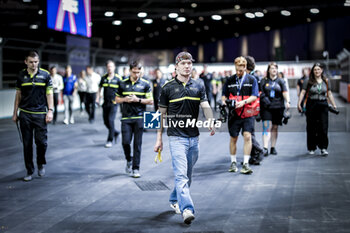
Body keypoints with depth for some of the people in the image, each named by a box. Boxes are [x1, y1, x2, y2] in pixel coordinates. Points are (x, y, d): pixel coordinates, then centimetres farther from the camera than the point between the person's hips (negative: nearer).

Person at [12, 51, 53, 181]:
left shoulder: (45, 75, 1)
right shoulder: (21, 76, 6)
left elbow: (49, 93, 4)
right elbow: (18, 95, 12)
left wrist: (50, 111, -5)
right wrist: (15, 113, 11)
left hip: (40, 113, -1)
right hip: (25, 114, 2)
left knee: (41, 141, -5)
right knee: (27, 144, 4)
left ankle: (41, 164, 22)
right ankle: (29, 171, 14)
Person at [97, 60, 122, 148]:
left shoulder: (118, 78, -3)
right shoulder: (104, 77, 7)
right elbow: (100, 88, 17)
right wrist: (98, 98, 8)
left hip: (114, 103, -4)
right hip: (105, 103, 4)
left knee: (111, 120, -12)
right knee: (106, 121, 7)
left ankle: (110, 140, -2)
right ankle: (115, 132, 32)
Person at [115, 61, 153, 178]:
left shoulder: (145, 84, 4)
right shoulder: (123, 83, 9)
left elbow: (150, 101, 2)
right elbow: (117, 99, 15)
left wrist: (138, 100, -11)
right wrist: (125, 99, -6)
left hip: (139, 117, -1)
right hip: (126, 117, 1)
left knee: (137, 144, 0)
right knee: (125, 141, -6)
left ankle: (135, 168, 7)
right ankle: (129, 161, 22)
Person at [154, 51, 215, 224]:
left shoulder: (198, 86, 8)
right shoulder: (168, 87, -2)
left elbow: (205, 106, -4)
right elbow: (162, 114, 3)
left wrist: (211, 124, -24)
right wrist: (159, 138, 2)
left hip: (194, 137, 5)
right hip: (176, 137, -4)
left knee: (187, 175, 16)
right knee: (181, 175, -14)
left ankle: (174, 200, 36)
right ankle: (187, 209, -21)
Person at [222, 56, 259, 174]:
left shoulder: (252, 80, 2)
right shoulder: (230, 80, 9)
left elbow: (254, 96, -3)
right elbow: (224, 94, 17)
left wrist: (243, 102, -18)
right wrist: (224, 101, -4)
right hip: (233, 113, 2)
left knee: (247, 136, -13)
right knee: (233, 138, 9)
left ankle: (245, 164, -8)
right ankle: (233, 162, 24)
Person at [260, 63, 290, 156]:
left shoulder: (281, 81, 10)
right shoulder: (263, 81, 9)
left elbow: (285, 92, -2)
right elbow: (260, 93, 11)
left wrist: (288, 102, -18)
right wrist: (263, 98, -3)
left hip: (278, 107, 2)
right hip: (266, 107, -1)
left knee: (275, 128, 7)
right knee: (267, 127, -12)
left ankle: (273, 147, 16)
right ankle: (265, 148, -17)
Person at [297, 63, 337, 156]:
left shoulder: (326, 81, 9)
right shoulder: (308, 81, 1)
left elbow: (329, 94, 15)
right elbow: (302, 93, -3)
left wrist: (334, 105, 12)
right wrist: (299, 103, -12)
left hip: (323, 106, 1)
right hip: (311, 105, -1)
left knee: (323, 127, -6)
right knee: (311, 128, 5)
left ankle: (323, 148, -2)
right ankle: (311, 148, 15)